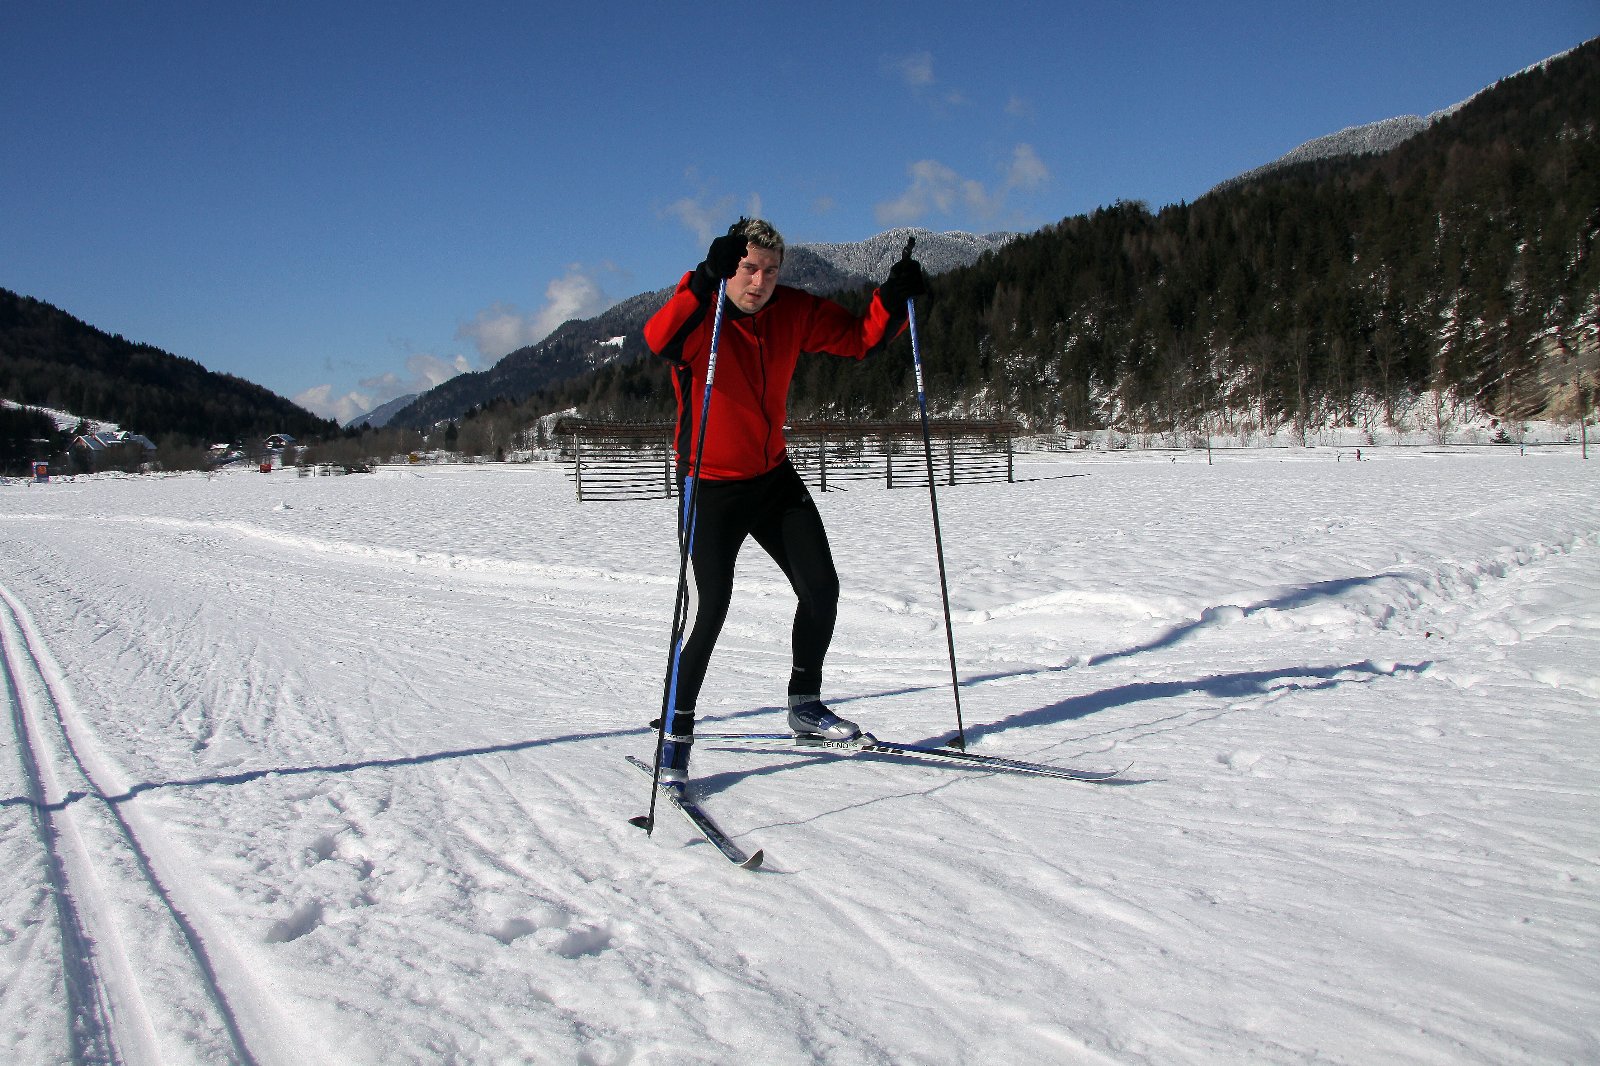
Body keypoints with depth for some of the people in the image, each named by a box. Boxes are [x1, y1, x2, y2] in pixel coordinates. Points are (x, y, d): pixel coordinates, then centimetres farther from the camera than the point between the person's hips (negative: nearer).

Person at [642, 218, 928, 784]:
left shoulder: (794, 312, -4)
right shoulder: (699, 316, -20)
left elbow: (861, 338, 2)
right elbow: (658, 339, -42)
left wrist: (895, 296, -16)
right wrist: (706, 281, -56)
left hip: (775, 478, 6)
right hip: (711, 487, -6)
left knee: (821, 588, 5)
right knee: (709, 609, -13)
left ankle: (805, 704, 25)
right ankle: (675, 735, 3)